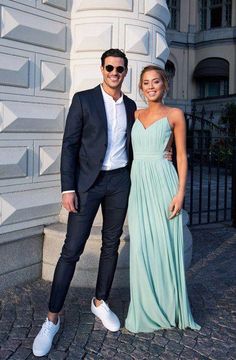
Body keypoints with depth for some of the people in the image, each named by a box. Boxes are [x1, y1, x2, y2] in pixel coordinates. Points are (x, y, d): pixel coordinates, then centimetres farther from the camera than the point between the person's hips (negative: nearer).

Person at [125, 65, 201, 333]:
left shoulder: (174, 115, 4)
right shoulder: (136, 115, 15)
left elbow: (181, 155, 0)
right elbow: (132, 150, 15)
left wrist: (180, 192, -10)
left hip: (162, 181, -3)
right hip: (138, 182, 4)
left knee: (164, 244, 1)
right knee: (141, 247, 3)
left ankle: (169, 307, 19)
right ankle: (146, 310, 18)